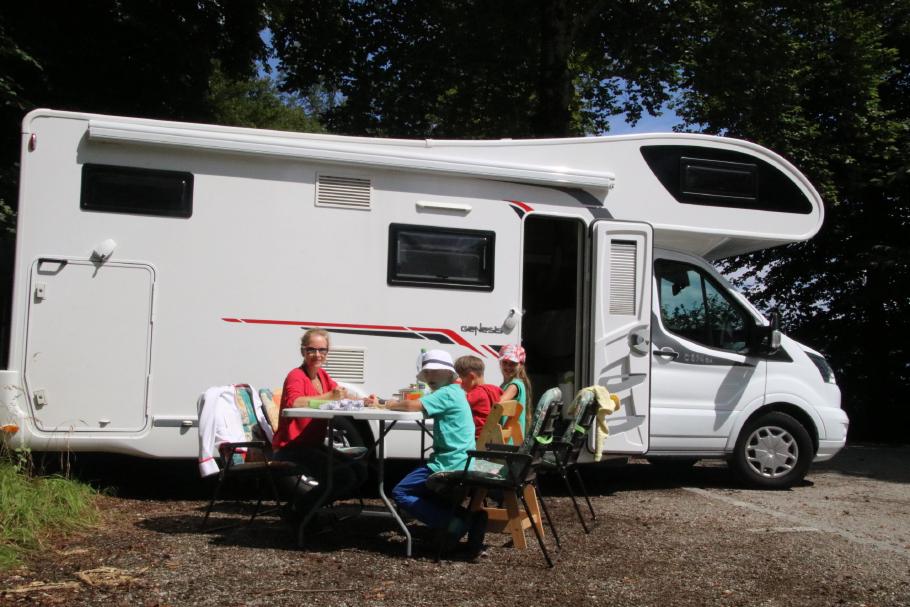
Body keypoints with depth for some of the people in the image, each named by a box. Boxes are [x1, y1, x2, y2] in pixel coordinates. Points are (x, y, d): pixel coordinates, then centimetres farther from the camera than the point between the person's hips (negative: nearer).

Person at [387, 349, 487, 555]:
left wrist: (386, 404, -7)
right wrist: (392, 403, 3)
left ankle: (454, 522, -17)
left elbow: (412, 405, -22)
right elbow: (416, 404, 18)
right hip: (461, 465, 10)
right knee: (425, 495, 28)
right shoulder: (455, 393, 18)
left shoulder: (447, 393, -13)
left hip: (449, 466, -10)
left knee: (400, 493, -4)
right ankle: (468, 518, 3)